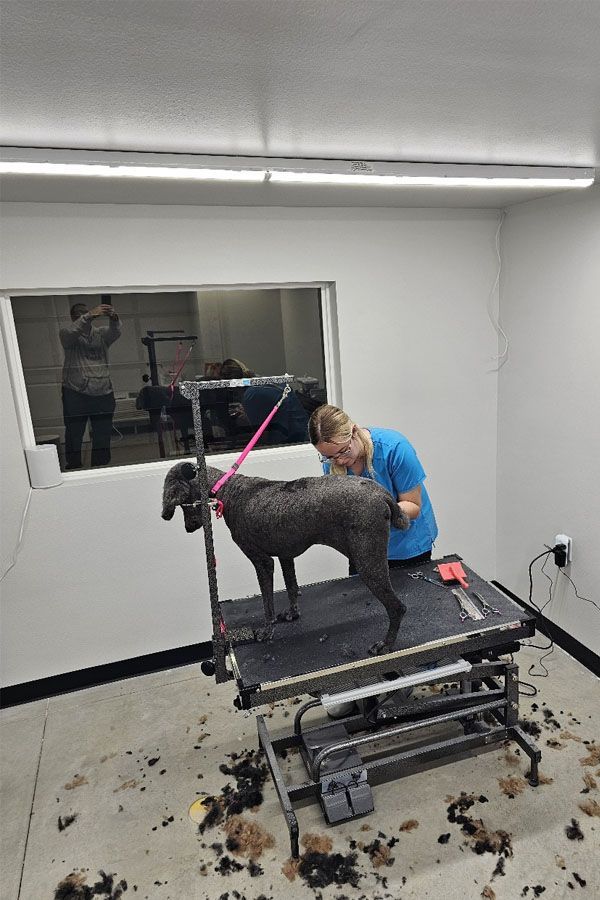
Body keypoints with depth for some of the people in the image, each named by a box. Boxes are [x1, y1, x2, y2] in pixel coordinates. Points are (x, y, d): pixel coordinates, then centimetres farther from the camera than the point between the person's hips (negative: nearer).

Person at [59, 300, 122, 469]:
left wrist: (113, 319, -30)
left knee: (103, 436, 6)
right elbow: (70, 332, -17)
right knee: (74, 434, -1)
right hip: (75, 393, -2)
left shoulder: (101, 333, 13)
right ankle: (73, 467, 9)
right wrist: (90, 316, -31)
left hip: (103, 393, 3)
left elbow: (115, 332, -7)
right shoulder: (66, 334, 6)